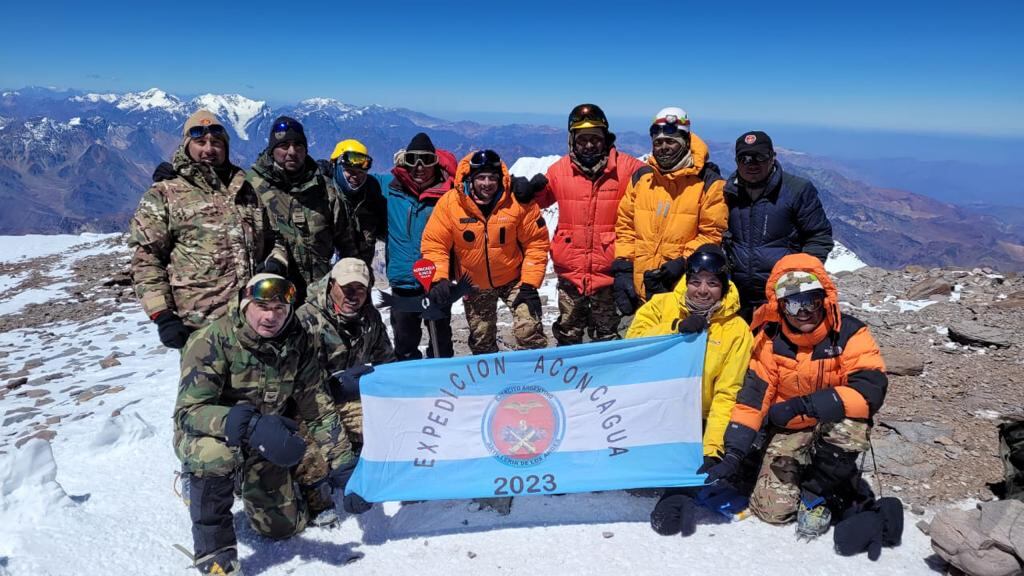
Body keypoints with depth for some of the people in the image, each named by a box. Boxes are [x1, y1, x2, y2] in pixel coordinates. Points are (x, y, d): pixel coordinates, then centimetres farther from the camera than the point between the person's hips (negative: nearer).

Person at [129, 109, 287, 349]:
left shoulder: (245, 190, 15)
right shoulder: (163, 195, 1)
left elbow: (270, 238, 23)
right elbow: (145, 259, -3)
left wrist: (276, 262, 0)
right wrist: (162, 316, -11)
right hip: (202, 325, -4)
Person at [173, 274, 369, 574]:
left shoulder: (297, 342, -13)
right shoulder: (211, 341, -27)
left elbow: (318, 410, -8)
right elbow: (188, 411, -34)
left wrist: (344, 469, -16)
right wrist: (249, 427, -51)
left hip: (266, 445, 4)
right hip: (209, 434, -4)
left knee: (284, 527, 5)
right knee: (214, 453, -38)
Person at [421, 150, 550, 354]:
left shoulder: (518, 201, -19)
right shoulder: (450, 202, -18)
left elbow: (536, 243, -13)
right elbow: (434, 244, -13)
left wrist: (530, 284, -17)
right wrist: (439, 278, -26)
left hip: (514, 279, -2)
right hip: (474, 285, 2)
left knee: (529, 331, -11)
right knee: (481, 340, 15)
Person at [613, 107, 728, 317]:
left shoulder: (708, 182, -3)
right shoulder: (641, 178, 9)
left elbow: (713, 234, -4)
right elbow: (625, 226, 11)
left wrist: (684, 262, -14)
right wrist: (623, 268, 3)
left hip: (685, 288, -4)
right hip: (639, 288, 4)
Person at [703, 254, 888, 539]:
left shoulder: (850, 334, -18)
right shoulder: (770, 340, -11)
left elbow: (871, 390, -31)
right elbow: (752, 397, -12)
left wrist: (804, 404, -37)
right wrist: (733, 453, -21)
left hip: (835, 427, -1)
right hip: (789, 430, 1)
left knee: (849, 425, -37)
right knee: (772, 507, -16)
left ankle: (818, 496, -10)